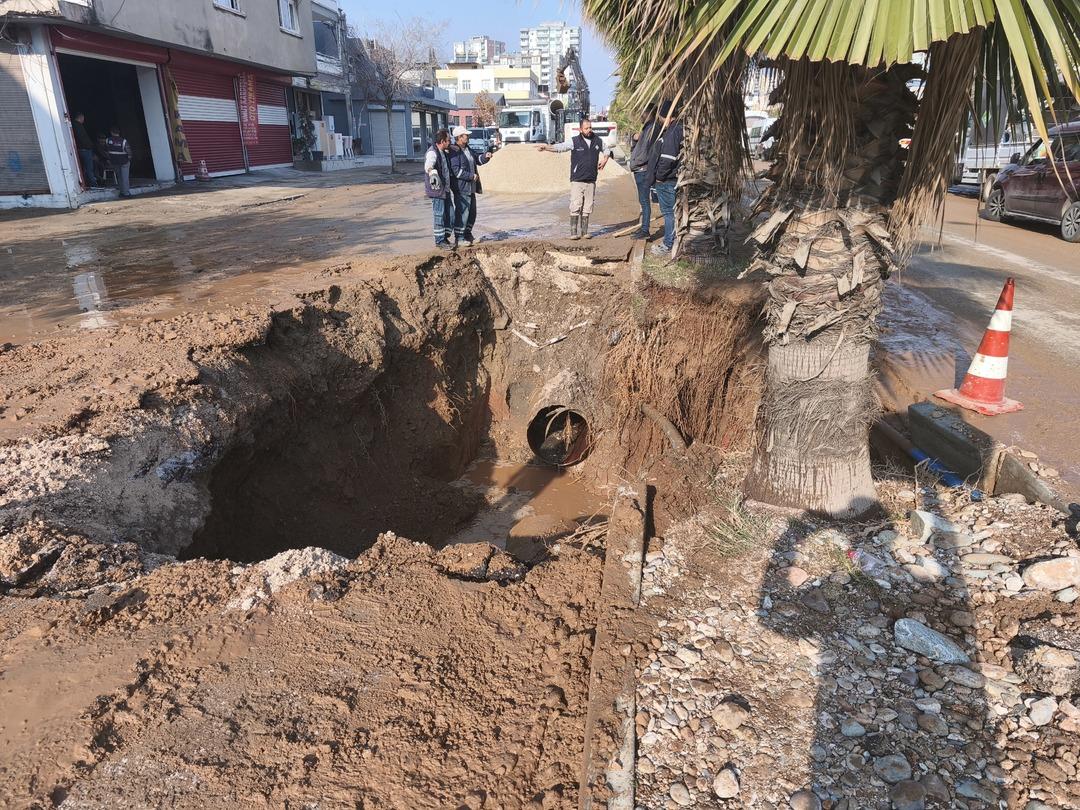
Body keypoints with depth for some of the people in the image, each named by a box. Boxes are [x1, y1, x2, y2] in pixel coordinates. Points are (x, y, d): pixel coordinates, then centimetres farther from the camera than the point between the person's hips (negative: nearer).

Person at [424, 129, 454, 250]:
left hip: (446, 189, 9)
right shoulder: (432, 152, -17)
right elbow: (428, 166, -37)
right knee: (439, 216, -3)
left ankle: (445, 238, 21)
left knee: (450, 215, 10)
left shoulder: (443, 152, 13)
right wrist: (433, 173, -55)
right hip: (437, 190, -9)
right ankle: (439, 241, 5)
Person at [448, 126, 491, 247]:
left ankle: (467, 234, 29)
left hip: (470, 187, 10)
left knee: (472, 211, 16)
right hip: (461, 188, -10)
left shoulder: (467, 149, 15)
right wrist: (471, 176, -19)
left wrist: (485, 156, 8)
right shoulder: (454, 152, -15)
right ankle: (459, 238, -2)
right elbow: (456, 171, -22)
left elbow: (477, 160, 28)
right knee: (462, 212, -8)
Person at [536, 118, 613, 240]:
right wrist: (547, 147, -28)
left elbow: (606, 150, 29)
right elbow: (560, 147, -13)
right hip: (577, 180, -4)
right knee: (575, 207, -10)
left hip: (591, 181, 4)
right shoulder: (574, 141, -2)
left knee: (587, 208, 5)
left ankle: (584, 232, 12)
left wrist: (605, 159, 11)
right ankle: (574, 232, -7)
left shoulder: (598, 140, 10)